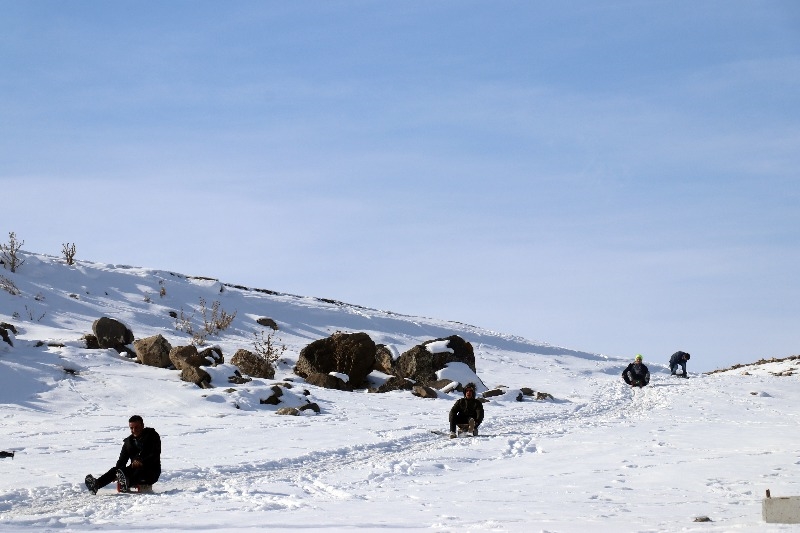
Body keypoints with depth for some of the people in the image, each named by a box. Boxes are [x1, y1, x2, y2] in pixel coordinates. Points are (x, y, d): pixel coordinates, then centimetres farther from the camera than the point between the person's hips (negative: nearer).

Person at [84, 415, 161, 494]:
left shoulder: (152, 436, 0)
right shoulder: (129, 441, 16)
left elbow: (156, 455, -13)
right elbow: (122, 459, 11)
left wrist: (142, 462, -31)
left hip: (151, 473, -5)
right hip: (135, 470, 5)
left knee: (140, 470, -39)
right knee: (115, 470, -18)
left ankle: (126, 484, -68)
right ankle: (96, 484, -42)